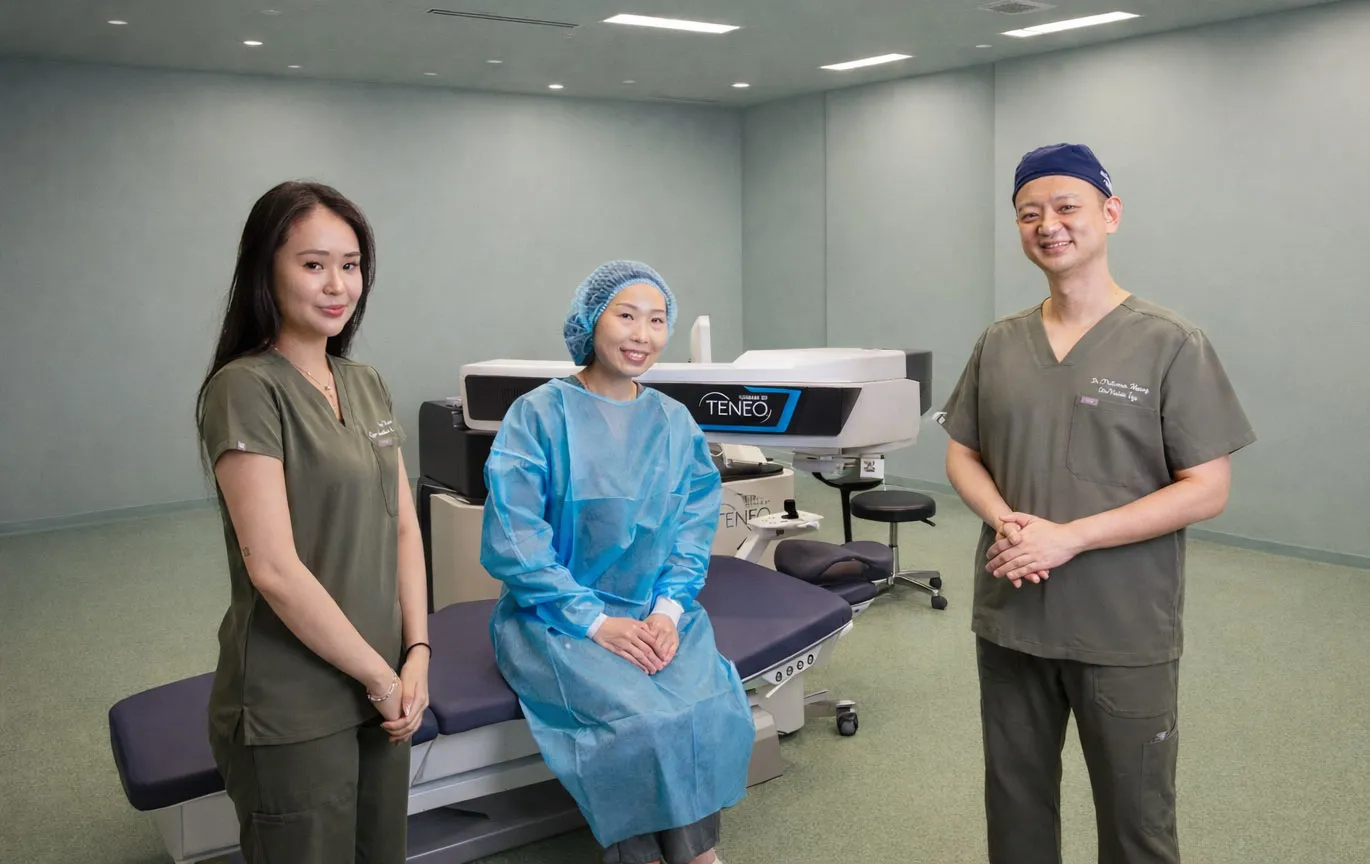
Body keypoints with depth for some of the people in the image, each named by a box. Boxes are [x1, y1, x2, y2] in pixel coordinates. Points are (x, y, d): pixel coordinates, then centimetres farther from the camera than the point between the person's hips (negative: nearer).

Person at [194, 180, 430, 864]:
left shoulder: (367, 385, 8)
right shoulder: (246, 389, -14)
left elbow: (403, 526, 9)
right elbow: (274, 567, -19)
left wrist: (416, 652, -2)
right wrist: (380, 676, -12)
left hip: (380, 689, 7)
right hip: (292, 710, -6)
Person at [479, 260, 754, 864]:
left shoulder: (675, 423, 8)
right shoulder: (540, 415, -7)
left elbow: (693, 531, 7)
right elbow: (513, 542, -13)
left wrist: (668, 610, -11)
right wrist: (596, 622, -18)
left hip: (655, 612, 4)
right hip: (554, 616, -4)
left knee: (711, 709, -24)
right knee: (640, 719, -27)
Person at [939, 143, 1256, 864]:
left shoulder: (1171, 344, -8)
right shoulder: (998, 343, 5)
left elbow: (1207, 489, -11)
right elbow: (962, 455, 11)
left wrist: (1069, 537, -19)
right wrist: (1004, 521, -10)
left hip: (1126, 635, -4)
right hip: (1010, 620, 4)